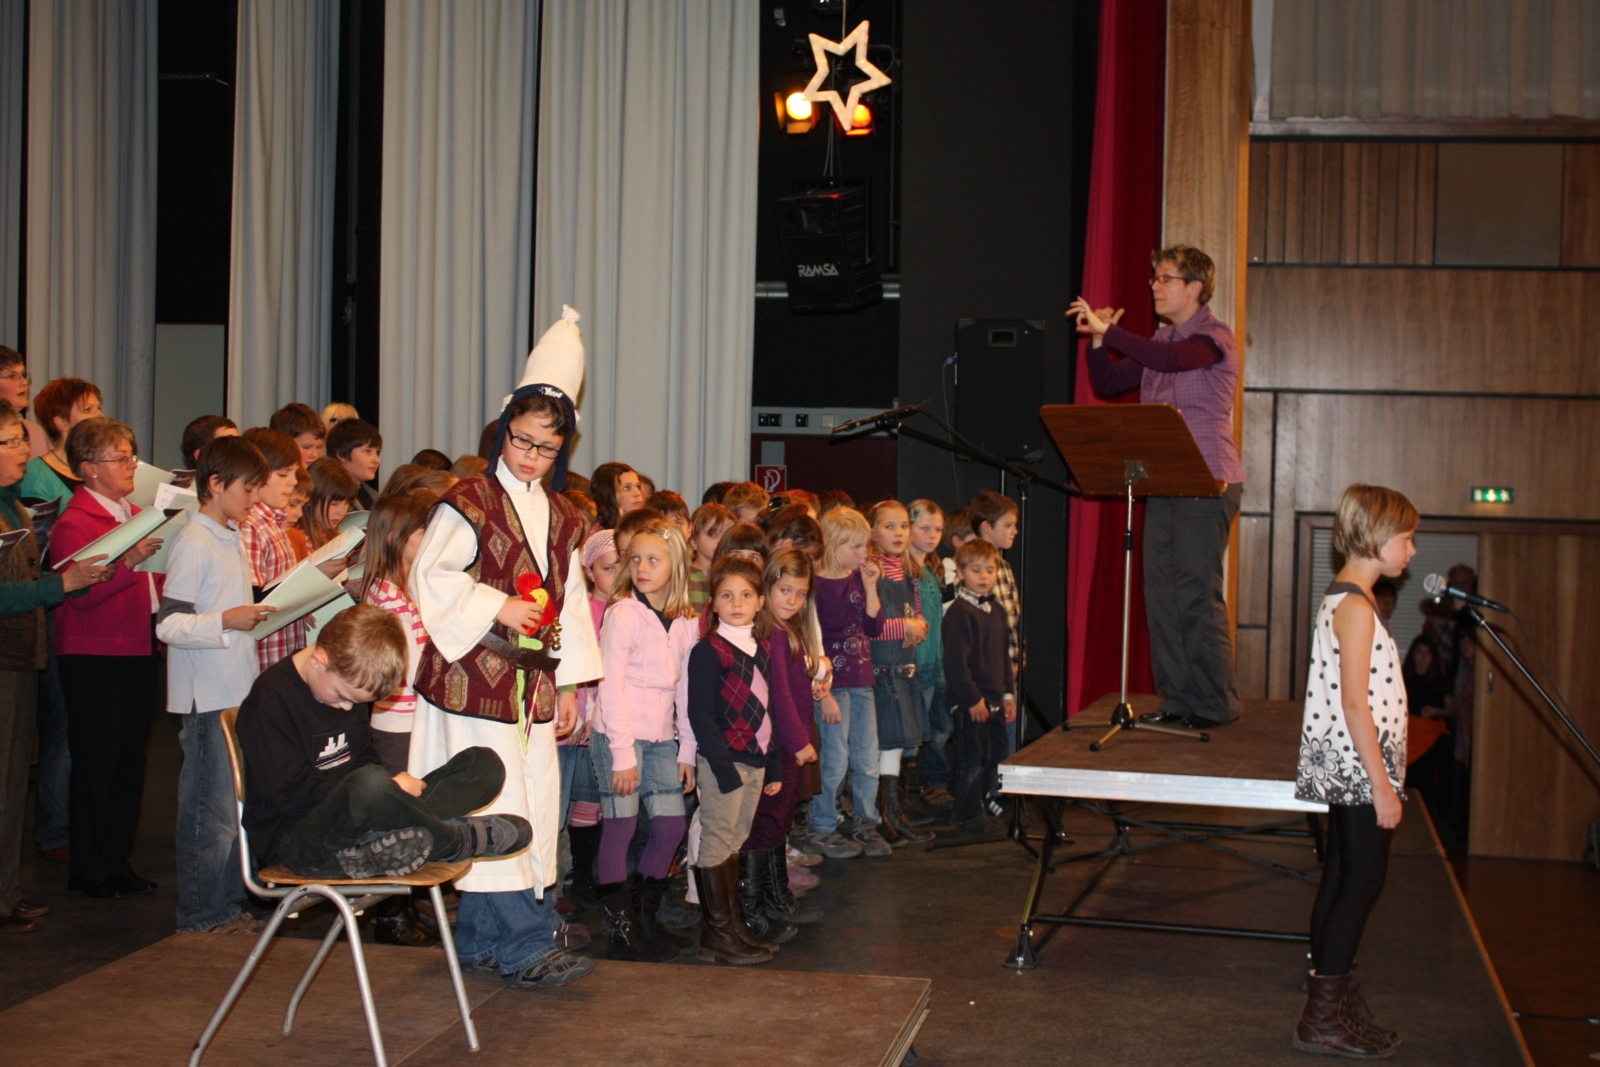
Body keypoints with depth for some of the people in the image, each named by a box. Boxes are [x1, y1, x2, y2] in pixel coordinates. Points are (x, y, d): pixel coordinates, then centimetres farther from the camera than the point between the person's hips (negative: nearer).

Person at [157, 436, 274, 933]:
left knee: (237, 807, 14)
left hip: (238, 691, 9)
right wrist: (226, 621, -29)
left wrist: (262, 612, 12)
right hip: (208, 698, -9)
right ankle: (201, 915, 5)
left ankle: (229, 905, 24)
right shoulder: (194, 543, -12)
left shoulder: (231, 538, 15)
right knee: (210, 810, -4)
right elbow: (168, 624, -18)